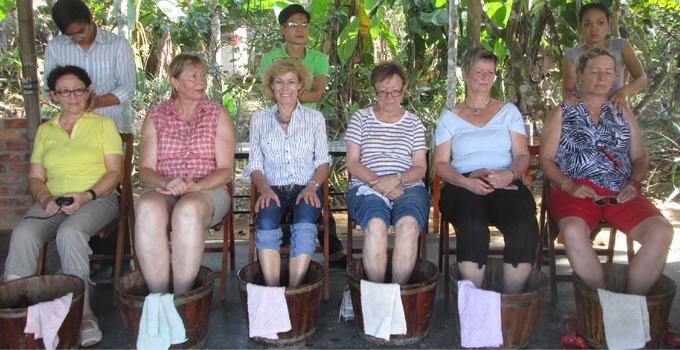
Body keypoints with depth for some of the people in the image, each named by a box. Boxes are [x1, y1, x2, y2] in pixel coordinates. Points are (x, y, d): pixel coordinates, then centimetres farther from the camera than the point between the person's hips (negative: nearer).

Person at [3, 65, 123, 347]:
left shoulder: (103, 124, 9)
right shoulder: (45, 131, 20)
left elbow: (116, 172, 1)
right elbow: (35, 177, 16)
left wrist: (87, 196, -15)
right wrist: (46, 198, -7)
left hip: (97, 199, -3)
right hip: (53, 203, 4)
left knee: (70, 231, -35)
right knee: (23, 232, -29)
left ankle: (83, 312, -34)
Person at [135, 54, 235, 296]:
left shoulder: (218, 115, 11)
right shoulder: (155, 116, 14)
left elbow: (225, 170, 2)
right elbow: (145, 170, 6)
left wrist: (195, 186, -17)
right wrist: (166, 182, -17)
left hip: (207, 190, -1)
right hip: (161, 189, 1)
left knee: (188, 210, -37)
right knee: (148, 209, -35)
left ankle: (181, 298, -31)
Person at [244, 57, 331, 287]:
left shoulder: (315, 118, 13)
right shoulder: (259, 119, 15)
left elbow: (323, 162, 10)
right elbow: (255, 165, 11)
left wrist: (312, 186, -10)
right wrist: (265, 188, -10)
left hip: (306, 189, 0)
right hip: (273, 189, 1)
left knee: (304, 224, -34)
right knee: (266, 223, -33)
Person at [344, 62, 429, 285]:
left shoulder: (414, 123, 19)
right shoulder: (360, 118, 16)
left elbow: (420, 167, 11)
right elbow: (352, 163, 7)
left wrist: (397, 178, -12)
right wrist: (378, 183, -11)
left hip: (409, 186, 1)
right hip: (366, 187, -1)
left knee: (408, 222, -35)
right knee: (376, 222, -36)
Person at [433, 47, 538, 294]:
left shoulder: (509, 111, 21)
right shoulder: (450, 117, 17)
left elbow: (522, 155, 11)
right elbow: (440, 163, 8)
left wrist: (510, 175, -13)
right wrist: (466, 181, -13)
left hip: (505, 185, 1)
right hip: (464, 185, -1)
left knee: (525, 226, -33)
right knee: (473, 227, -36)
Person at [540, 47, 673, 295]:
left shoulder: (623, 113, 24)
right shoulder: (562, 113, 15)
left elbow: (641, 157, 21)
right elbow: (545, 159, 8)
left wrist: (634, 183, -1)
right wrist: (569, 185, -9)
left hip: (621, 193, 3)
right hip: (576, 190, -3)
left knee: (661, 232, -28)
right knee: (573, 231, -37)